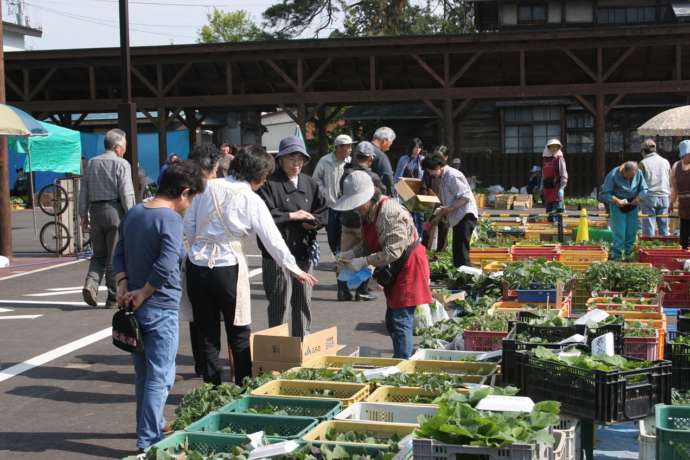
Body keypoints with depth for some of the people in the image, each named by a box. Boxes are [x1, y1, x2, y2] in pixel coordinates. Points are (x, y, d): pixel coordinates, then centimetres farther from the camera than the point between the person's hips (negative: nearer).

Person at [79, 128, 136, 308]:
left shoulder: (91, 163, 12)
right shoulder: (121, 164, -6)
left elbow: (84, 192, 11)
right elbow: (126, 193, -11)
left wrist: (83, 215, 15)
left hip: (95, 211, 5)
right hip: (115, 211, -5)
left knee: (99, 255, 15)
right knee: (115, 257, 3)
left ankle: (90, 285, -7)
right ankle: (113, 297, 6)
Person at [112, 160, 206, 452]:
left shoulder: (133, 214, 9)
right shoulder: (170, 219, -17)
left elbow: (119, 255, 10)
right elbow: (166, 265, -26)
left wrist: (123, 285, -1)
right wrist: (143, 293, -15)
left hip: (136, 306, 8)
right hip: (160, 308, -8)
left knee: (143, 374, 20)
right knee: (160, 378, 0)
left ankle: (150, 428, 34)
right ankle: (149, 441, 2)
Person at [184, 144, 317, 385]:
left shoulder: (209, 187, 3)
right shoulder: (252, 200, -7)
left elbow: (188, 224, 5)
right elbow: (272, 239, -4)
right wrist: (295, 269, 5)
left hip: (197, 265, 4)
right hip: (227, 267, -3)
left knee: (207, 333, 12)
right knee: (239, 333, 11)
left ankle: (212, 386, 17)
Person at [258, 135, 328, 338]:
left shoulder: (311, 185, 12)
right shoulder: (269, 183, -5)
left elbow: (323, 213, 11)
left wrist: (312, 221, -9)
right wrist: (292, 216, -11)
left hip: (304, 249, 5)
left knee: (304, 301, 12)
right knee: (279, 302, -2)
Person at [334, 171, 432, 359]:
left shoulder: (390, 212, -25)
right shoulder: (368, 213, 3)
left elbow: (393, 251, -28)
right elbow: (370, 245, 13)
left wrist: (364, 262, -25)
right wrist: (352, 254, -4)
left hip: (408, 266, -10)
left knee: (401, 322, -11)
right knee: (391, 322, 16)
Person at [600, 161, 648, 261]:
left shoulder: (638, 173, -8)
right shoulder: (613, 175, -19)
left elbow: (644, 189, 3)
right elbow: (604, 194, -16)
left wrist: (638, 197, -16)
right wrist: (616, 200, -26)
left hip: (632, 205, 4)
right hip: (618, 206, -4)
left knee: (632, 232, 6)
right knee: (619, 233, -8)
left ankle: (628, 254, 19)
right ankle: (616, 256, -1)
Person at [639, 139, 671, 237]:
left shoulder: (643, 163, -2)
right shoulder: (665, 162, 10)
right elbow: (670, 182, 13)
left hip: (649, 196, -3)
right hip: (664, 196, 3)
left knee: (649, 226, -1)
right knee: (664, 226, 7)